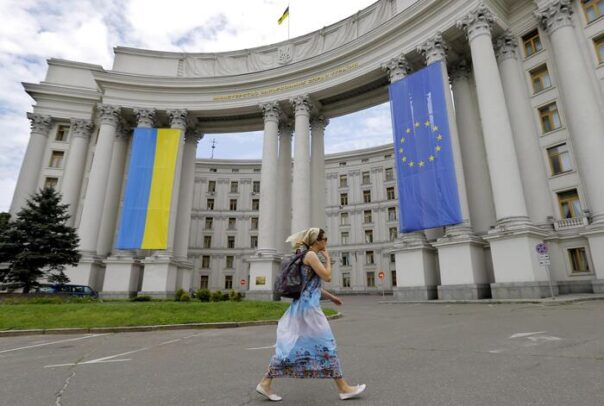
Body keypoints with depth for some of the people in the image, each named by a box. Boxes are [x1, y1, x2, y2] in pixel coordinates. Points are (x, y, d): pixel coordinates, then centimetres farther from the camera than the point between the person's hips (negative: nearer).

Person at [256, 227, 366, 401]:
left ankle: (265, 383, 15)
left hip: (304, 305, 10)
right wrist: (328, 259, 0)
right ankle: (343, 387, 11)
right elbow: (327, 277, -14)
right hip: (308, 306, -10)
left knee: (291, 346, 11)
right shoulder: (311, 255, -12)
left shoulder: (310, 256, 18)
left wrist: (331, 297, 26)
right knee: (326, 344, 0)